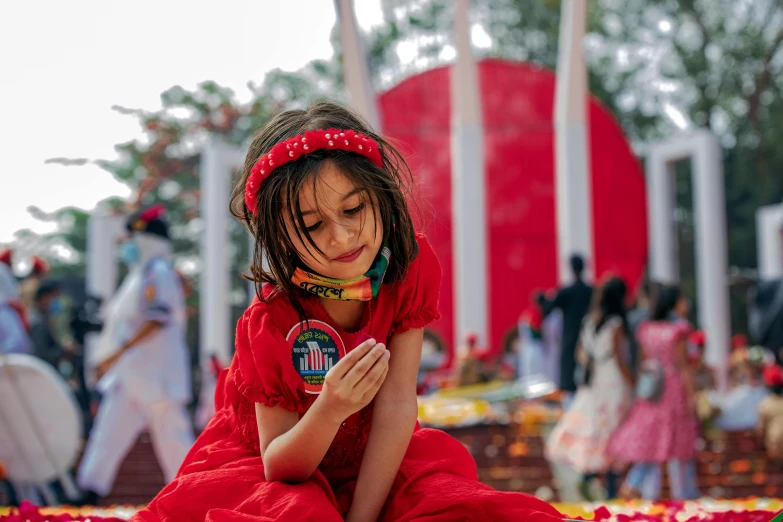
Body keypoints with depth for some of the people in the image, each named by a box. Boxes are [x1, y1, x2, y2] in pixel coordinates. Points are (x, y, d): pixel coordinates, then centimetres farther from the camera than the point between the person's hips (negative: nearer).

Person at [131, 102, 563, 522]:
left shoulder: (411, 268, -19)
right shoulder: (270, 321, -27)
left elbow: (397, 403, -22)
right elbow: (278, 467, -21)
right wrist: (329, 410, -42)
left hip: (366, 457, 3)